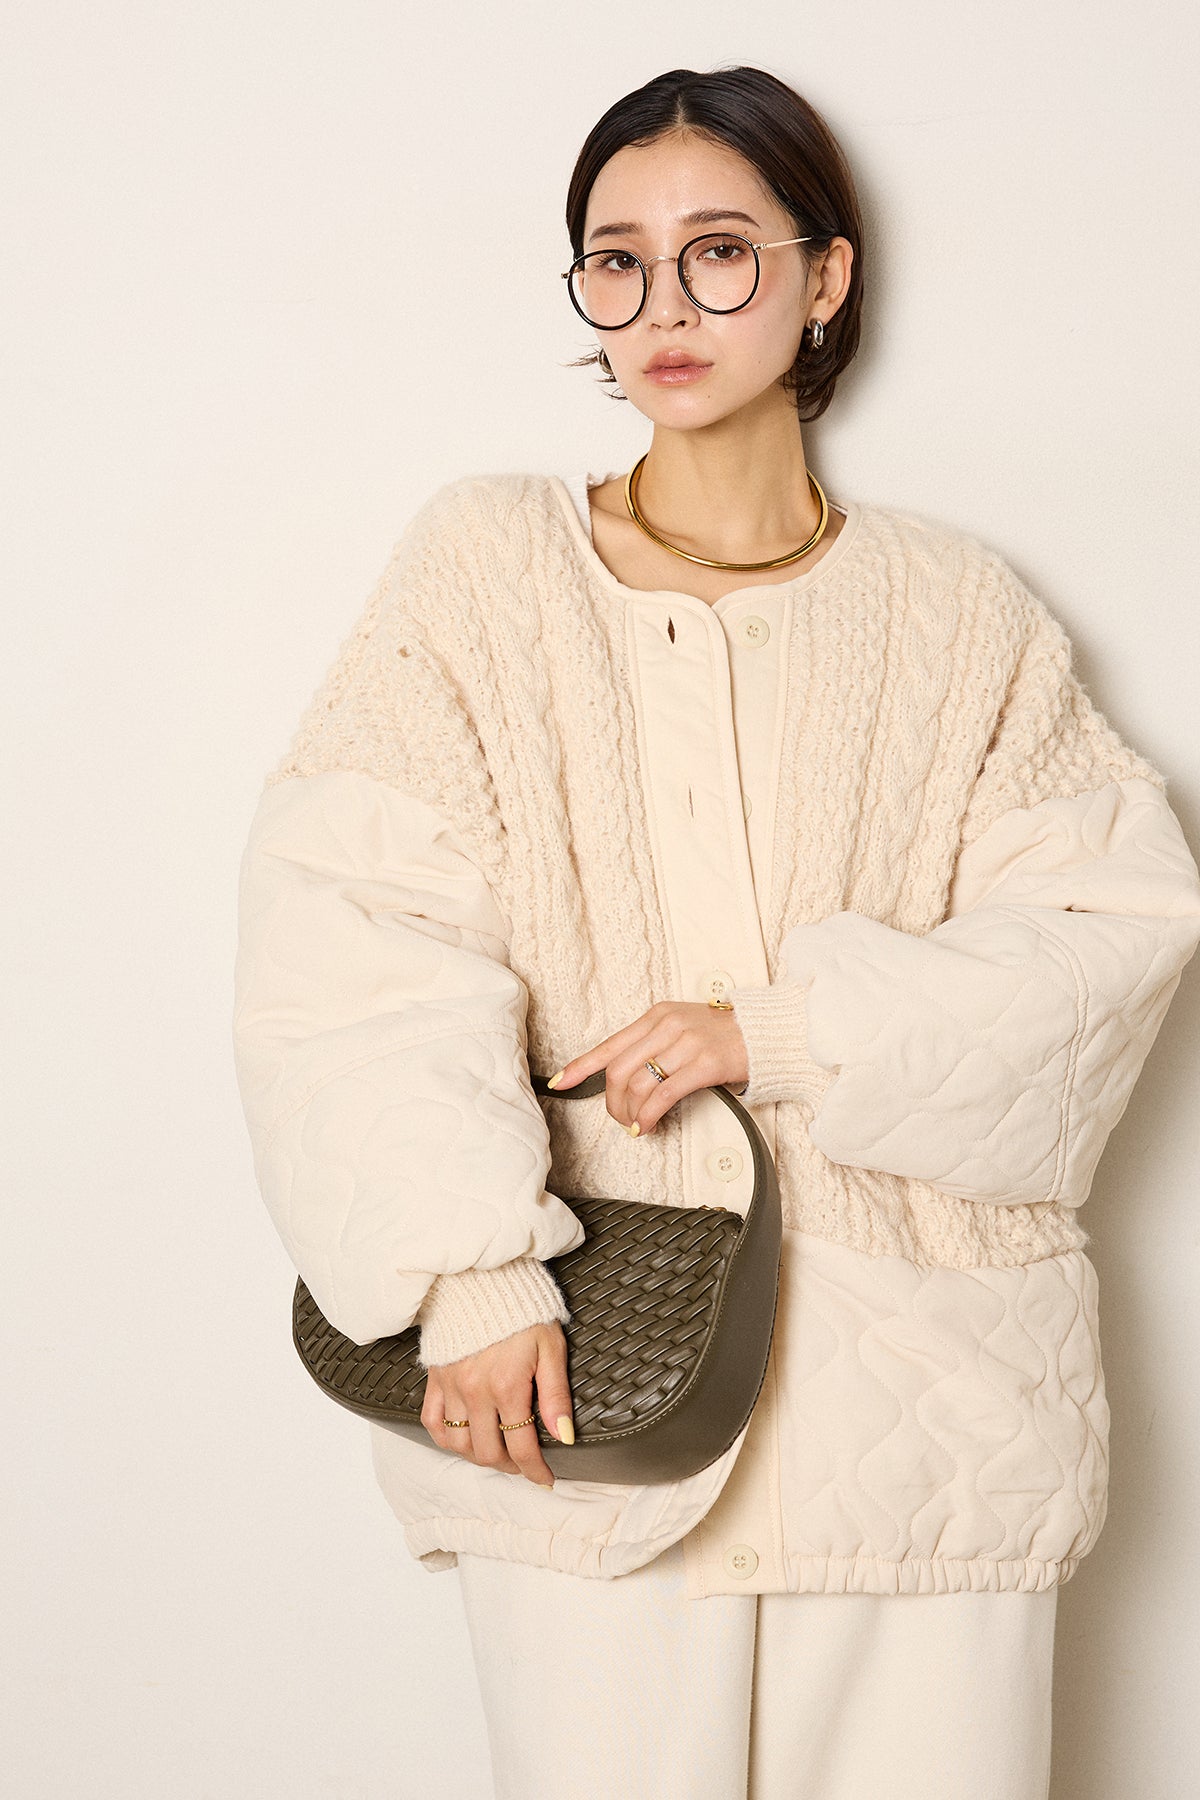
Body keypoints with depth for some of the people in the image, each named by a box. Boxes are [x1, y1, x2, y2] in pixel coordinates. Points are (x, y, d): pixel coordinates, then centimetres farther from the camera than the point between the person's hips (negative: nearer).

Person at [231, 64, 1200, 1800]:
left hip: (922, 1392, 1)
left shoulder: (952, 611, 5)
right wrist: (467, 1274, -18)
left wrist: (782, 1031, -13)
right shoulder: (488, 564, 1)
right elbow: (344, 926, -8)